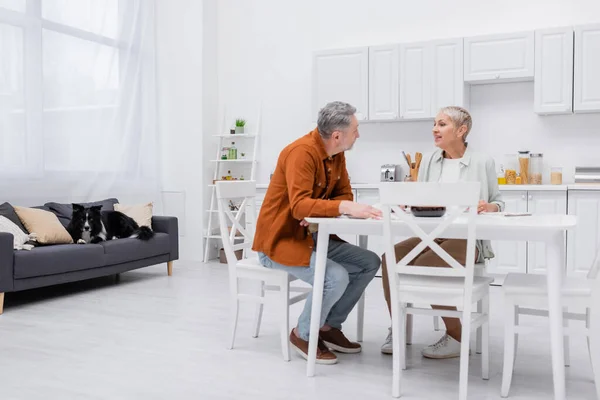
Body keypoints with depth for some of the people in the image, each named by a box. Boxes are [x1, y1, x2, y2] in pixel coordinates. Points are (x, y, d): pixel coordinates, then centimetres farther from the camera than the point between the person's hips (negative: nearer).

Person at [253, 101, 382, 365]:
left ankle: (329, 327, 12)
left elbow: (344, 195, 2)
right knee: (336, 277, -28)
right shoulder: (302, 152, -24)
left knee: (370, 263, -1)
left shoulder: (336, 154, 3)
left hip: (312, 236, 9)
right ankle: (303, 335, -1)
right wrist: (345, 207, -44)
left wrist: (319, 214, -18)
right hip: (280, 239, -9)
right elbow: (299, 206, -34)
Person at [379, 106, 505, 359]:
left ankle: (456, 337, -10)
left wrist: (489, 207, -18)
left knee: (425, 265, -30)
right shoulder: (428, 161, 11)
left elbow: (498, 203, 5)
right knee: (391, 258, -22)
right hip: (431, 235, 5)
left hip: (468, 239, -5)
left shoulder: (483, 162, 0)